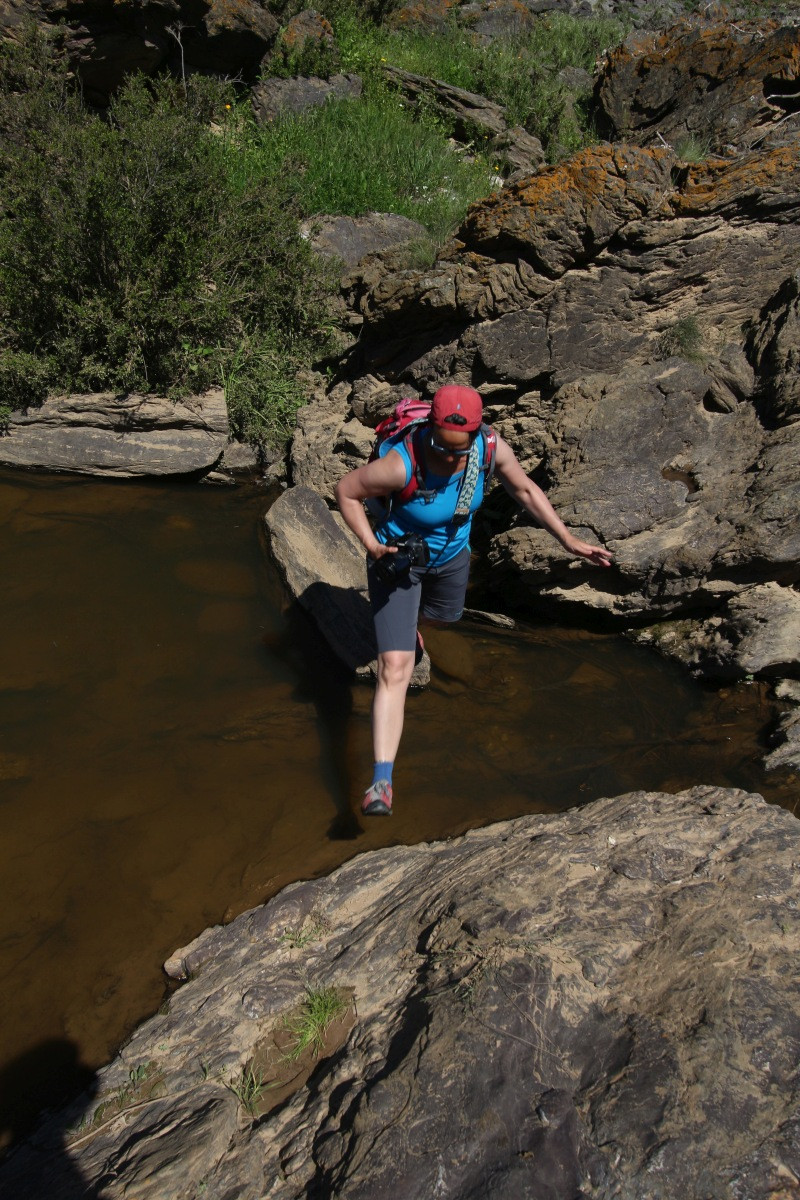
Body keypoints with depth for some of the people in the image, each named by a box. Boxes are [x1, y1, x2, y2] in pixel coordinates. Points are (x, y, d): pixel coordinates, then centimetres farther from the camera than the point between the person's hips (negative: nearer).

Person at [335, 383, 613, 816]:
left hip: (451, 554, 5)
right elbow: (346, 491, -20)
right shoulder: (401, 465, -37)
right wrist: (372, 545, -28)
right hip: (398, 559, -5)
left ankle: (409, 624, 76)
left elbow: (526, 491, -6)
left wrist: (569, 540, -7)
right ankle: (382, 782, -9)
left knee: (445, 616, 35)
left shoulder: (492, 449, -25)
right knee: (394, 670, -14)